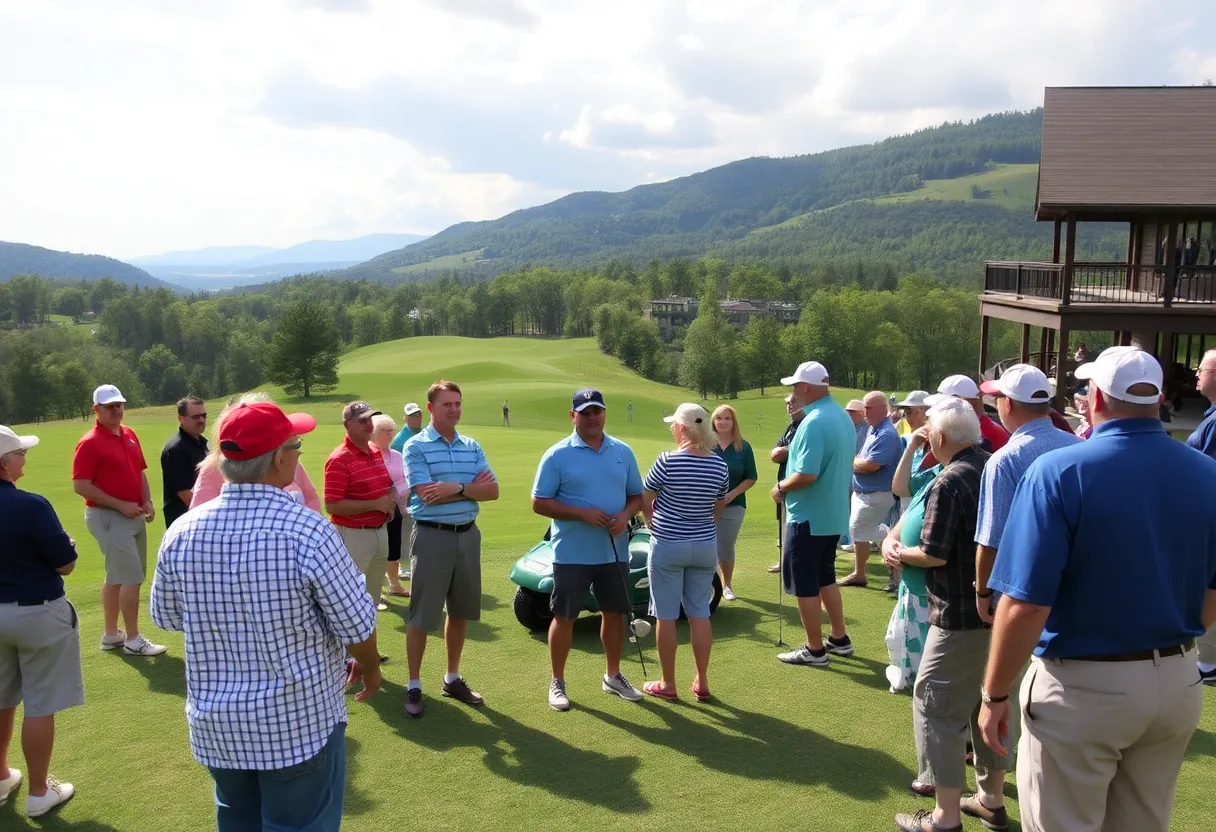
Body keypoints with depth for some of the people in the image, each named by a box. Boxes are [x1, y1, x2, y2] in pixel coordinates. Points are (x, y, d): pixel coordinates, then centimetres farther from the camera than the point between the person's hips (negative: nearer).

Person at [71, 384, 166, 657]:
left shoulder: (130, 435, 9)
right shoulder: (90, 443, -14)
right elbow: (80, 486, -17)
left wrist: (147, 502, 3)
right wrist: (120, 505, -18)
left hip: (134, 516, 8)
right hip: (108, 517, -8)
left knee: (116, 577, 16)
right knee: (131, 577, -9)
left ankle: (111, 635, 26)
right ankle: (133, 639, 1)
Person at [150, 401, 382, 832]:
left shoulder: (180, 533, -8)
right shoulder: (310, 533, -22)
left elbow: (166, 617, 8)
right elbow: (357, 628, -14)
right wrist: (371, 668, 7)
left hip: (215, 724, 5)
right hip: (300, 723, -5)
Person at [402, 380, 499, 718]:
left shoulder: (472, 447, 8)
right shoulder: (415, 446, -7)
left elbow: (492, 491, 0)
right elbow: (427, 494, -18)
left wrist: (457, 489, -17)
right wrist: (473, 488, -11)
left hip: (467, 535, 5)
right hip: (432, 536, -5)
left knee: (460, 612, 13)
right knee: (422, 615, 1)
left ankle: (452, 679, 27)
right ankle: (414, 686, 13)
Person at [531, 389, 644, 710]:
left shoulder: (623, 452, 5)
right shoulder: (557, 455, -8)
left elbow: (637, 496, 12)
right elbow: (540, 503, -9)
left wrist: (625, 515, -10)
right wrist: (582, 514, -19)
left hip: (614, 552, 4)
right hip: (571, 554, -4)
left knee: (614, 613, 14)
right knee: (564, 617, 3)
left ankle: (613, 675, 32)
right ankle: (557, 682, 18)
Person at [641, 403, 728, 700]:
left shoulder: (667, 461, -17)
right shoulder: (720, 465, -2)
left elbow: (645, 502, -6)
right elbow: (719, 508, 10)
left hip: (667, 545, -4)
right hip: (705, 545, 4)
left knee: (666, 616, 6)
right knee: (700, 614, 12)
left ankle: (667, 684, 16)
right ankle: (701, 683, 19)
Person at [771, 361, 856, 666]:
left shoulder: (814, 422, -23)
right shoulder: (843, 416, 7)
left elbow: (807, 475, -29)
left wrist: (781, 488, -12)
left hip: (809, 516, -9)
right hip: (834, 514, 9)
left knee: (804, 585, 3)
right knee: (825, 578, 21)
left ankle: (814, 650, 11)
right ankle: (840, 639, 28)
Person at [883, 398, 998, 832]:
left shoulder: (948, 483, -20)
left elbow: (935, 555, -21)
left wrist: (897, 552, -2)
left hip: (961, 614, -8)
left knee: (937, 706, 2)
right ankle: (993, 797, 32)